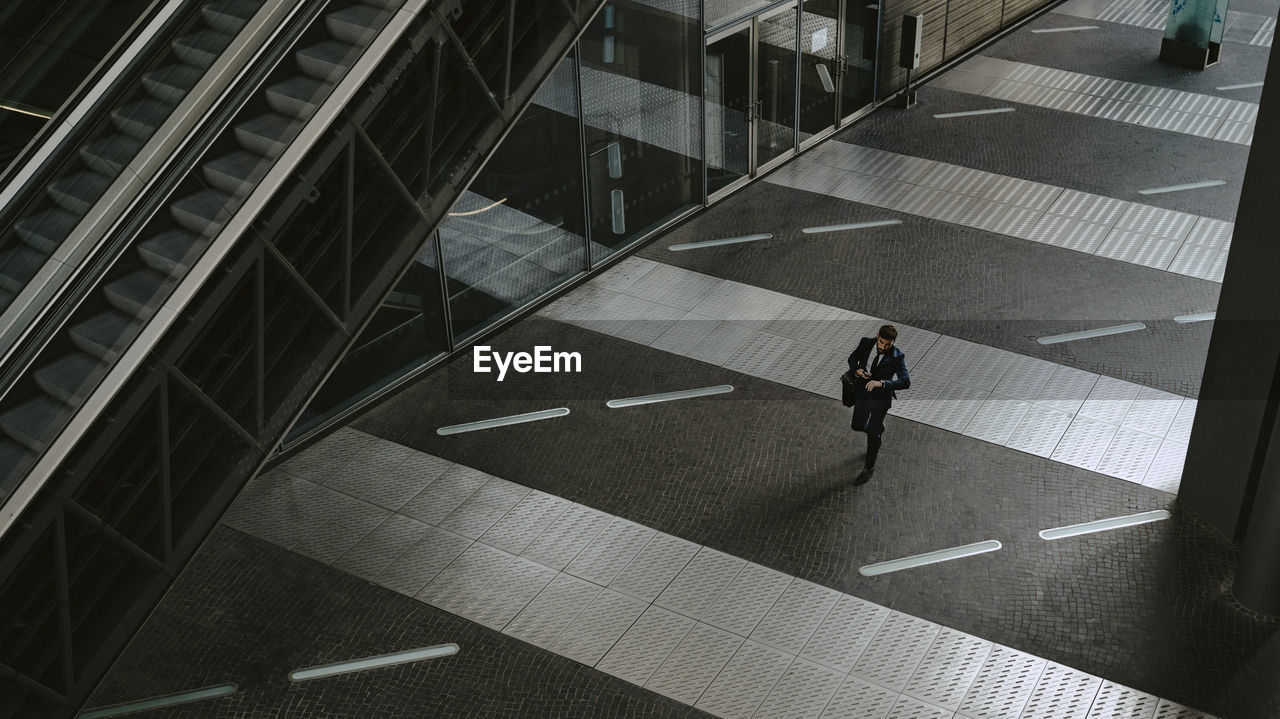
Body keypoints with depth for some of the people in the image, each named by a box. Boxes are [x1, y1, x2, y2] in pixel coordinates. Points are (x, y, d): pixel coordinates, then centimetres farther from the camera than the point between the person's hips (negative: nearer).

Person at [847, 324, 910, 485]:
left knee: (872, 433, -1)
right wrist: (857, 370, -16)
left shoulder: (897, 357, -21)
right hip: (862, 393, 5)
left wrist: (881, 383, -41)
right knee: (857, 425, 18)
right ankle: (879, 428, 52)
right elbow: (852, 358, 7)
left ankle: (869, 468, 19)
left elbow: (905, 381, -29)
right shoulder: (866, 343, -11)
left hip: (880, 397, -4)